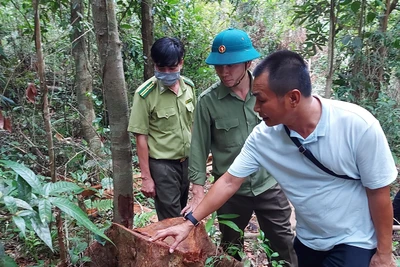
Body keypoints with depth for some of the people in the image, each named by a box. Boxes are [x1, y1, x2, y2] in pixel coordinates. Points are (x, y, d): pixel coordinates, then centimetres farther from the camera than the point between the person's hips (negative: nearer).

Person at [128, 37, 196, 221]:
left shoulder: (189, 87, -2)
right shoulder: (145, 94, -17)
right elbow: (141, 137, -13)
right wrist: (146, 176, -12)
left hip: (187, 161, 5)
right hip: (162, 165, -5)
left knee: (182, 214, 20)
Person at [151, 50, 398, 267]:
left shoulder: (358, 125, -26)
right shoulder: (262, 136, -17)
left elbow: (379, 191, -15)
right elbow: (229, 182, -8)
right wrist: (189, 223, -8)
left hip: (354, 242, -3)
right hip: (307, 240, 4)